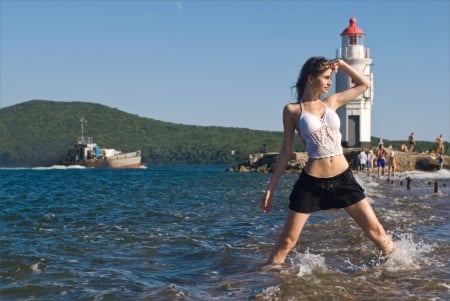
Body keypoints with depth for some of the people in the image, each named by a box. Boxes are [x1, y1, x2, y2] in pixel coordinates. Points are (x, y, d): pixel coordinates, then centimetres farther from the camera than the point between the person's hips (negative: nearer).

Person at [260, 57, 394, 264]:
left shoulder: (331, 102, 10)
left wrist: (341, 64, 10)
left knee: (376, 231, 7)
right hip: (311, 183, -4)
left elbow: (364, 84, 21)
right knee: (286, 241, 0)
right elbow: (286, 151, 2)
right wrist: (271, 187, 0)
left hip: (343, 178, 4)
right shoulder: (292, 110, -1)